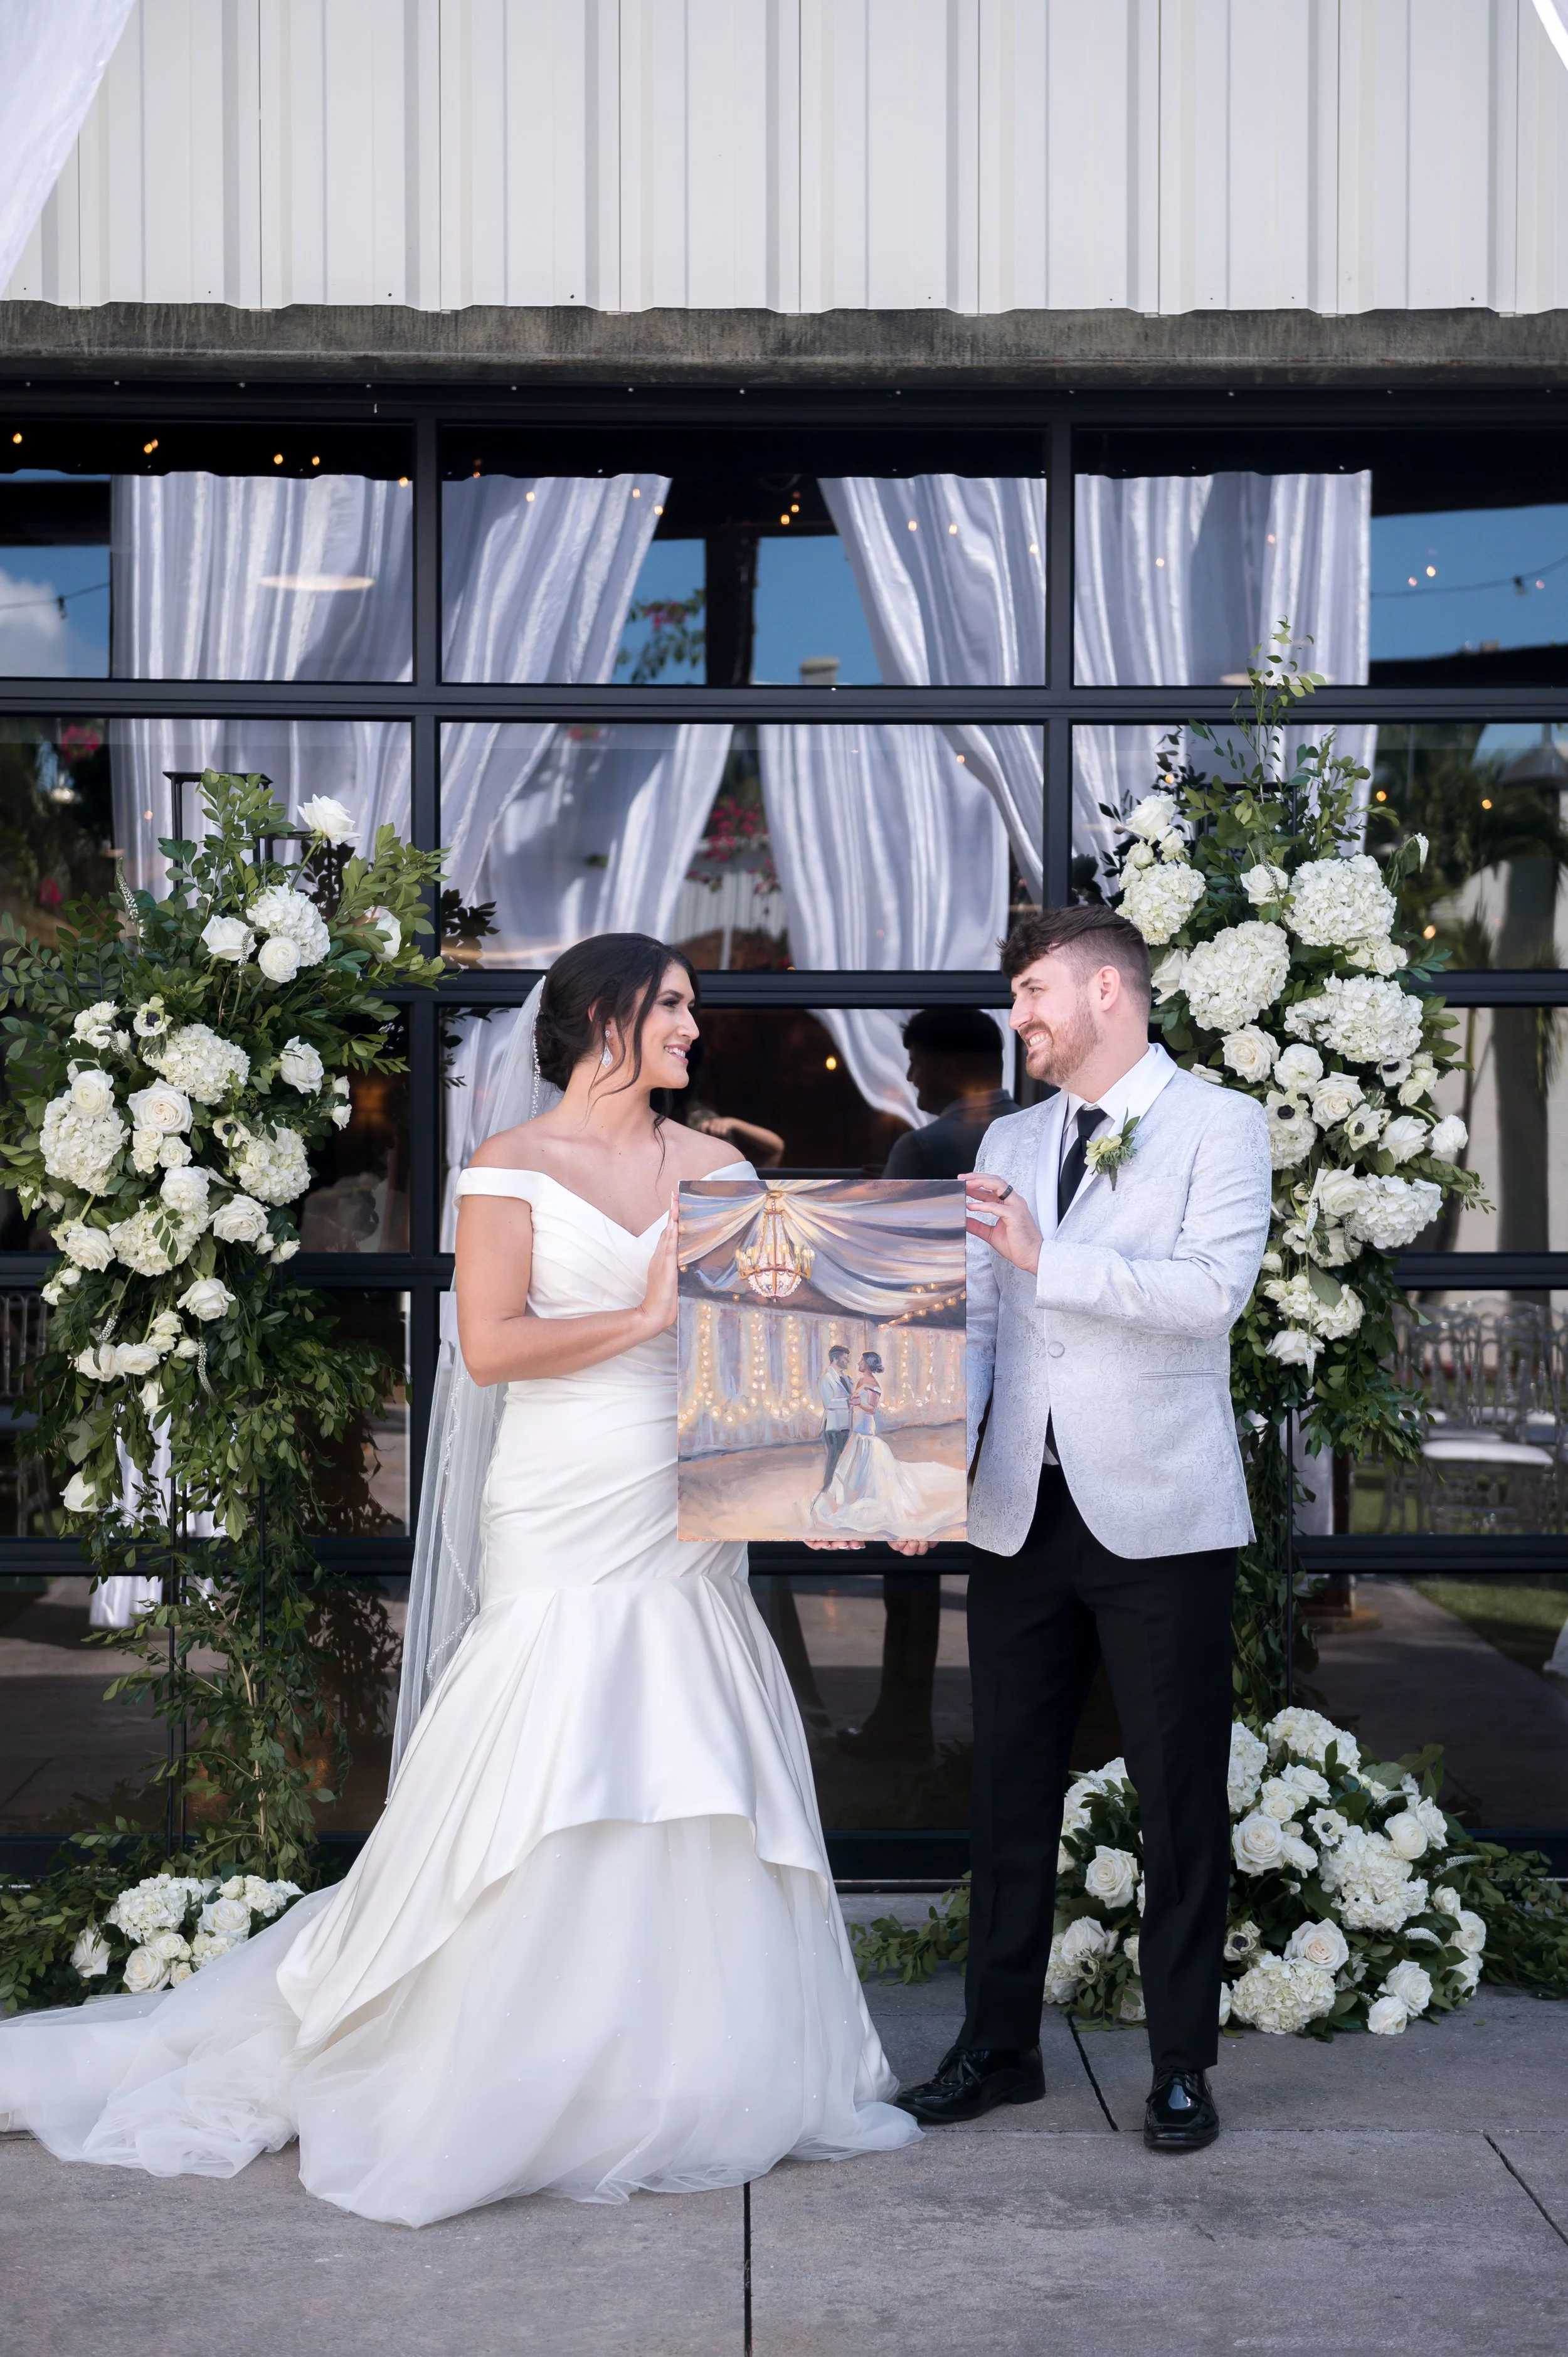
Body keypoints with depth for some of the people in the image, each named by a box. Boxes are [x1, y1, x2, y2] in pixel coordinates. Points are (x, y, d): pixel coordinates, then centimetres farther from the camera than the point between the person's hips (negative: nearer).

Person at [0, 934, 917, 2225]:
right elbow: (491, 1344, -12)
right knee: (541, 1814, -3)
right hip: (563, 1526, -4)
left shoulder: (718, 1169, 12)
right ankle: (505, 2086, 10)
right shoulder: (514, 1167, -1)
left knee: (697, 1808, 6)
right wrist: (647, 1317, -11)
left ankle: (699, 2081, 18)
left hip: (691, 1527, 5)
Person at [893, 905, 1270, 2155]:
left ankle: (1183, 2063, 15)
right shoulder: (1008, 1146, 16)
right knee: (1011, 1788, 11)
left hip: (1158, 1519, -5)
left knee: (1181, 1795, 3)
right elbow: (975, 1324, 11)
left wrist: (1047, 1259, -20)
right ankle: (1000, 2043, 23)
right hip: (1021, 1514, 5)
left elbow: (1216, 1288, -17)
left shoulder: (1219, 1124, -1)